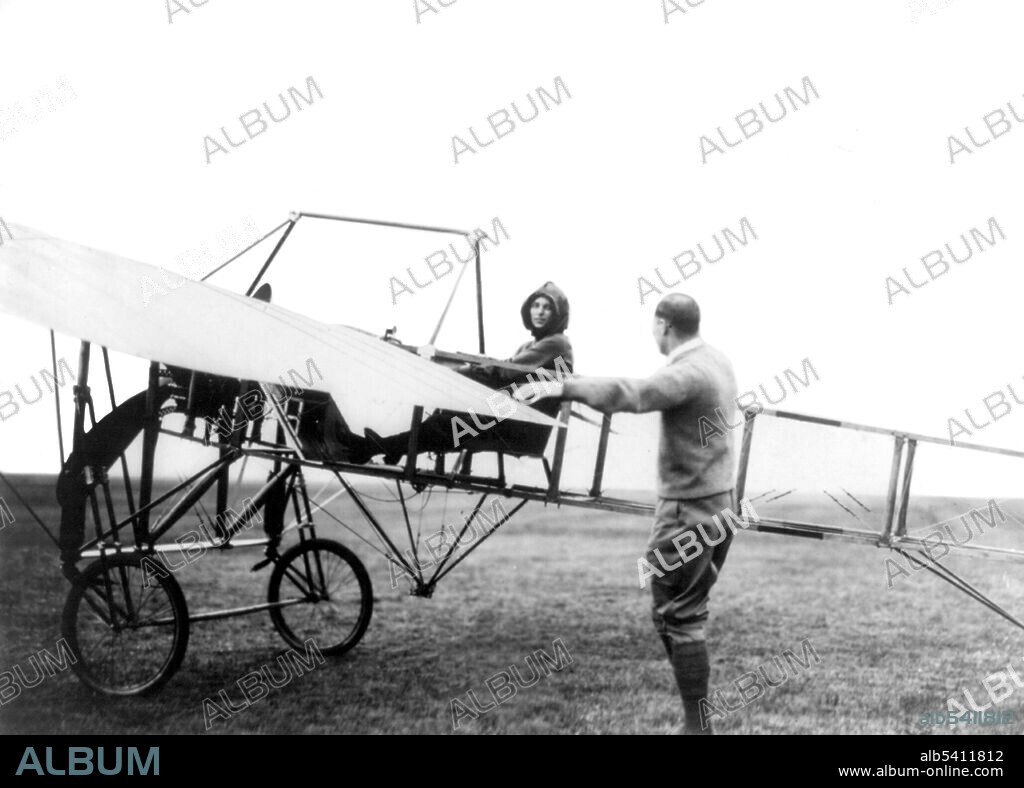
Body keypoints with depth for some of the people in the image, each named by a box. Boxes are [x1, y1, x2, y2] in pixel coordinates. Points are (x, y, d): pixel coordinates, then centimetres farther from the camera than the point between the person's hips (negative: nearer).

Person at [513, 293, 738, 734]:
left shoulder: (687, 373, -19)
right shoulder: (717, 362, 10)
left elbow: (630, 395, -36)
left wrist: (563, 387, -43)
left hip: (689, 509, -10)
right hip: (720, 503, 10)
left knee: (676, 618, -3)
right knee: (689, 615, 16)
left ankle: (697, 724, 1)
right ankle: (698, 717, 21)